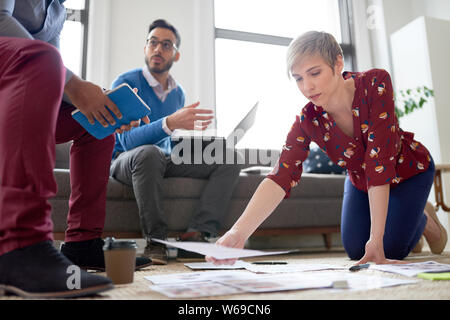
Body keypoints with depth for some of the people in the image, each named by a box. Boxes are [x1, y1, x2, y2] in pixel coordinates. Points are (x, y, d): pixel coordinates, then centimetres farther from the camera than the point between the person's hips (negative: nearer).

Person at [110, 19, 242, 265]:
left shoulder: (178, 93, 10)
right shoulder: (126, 83, -10)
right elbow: (128, 141, -22)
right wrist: (170, 123, -37)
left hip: (164, 161, 6)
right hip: (126, 161, -6)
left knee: (228, 160, -9)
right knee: (148, 153, -41)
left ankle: (196, 236, -25)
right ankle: (155, 240, -26)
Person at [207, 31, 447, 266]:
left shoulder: (375, 84, -34)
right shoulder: (307, 121, -26)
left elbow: (379, 161, -39)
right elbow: (281, 176, -37)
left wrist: (376, 239, -41)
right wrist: (238, 232, -52)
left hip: (409, 171, -3)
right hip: (361, 181, 3)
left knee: (391, 250, -13)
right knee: (355, 251, -1)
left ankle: (424, 218, 21)